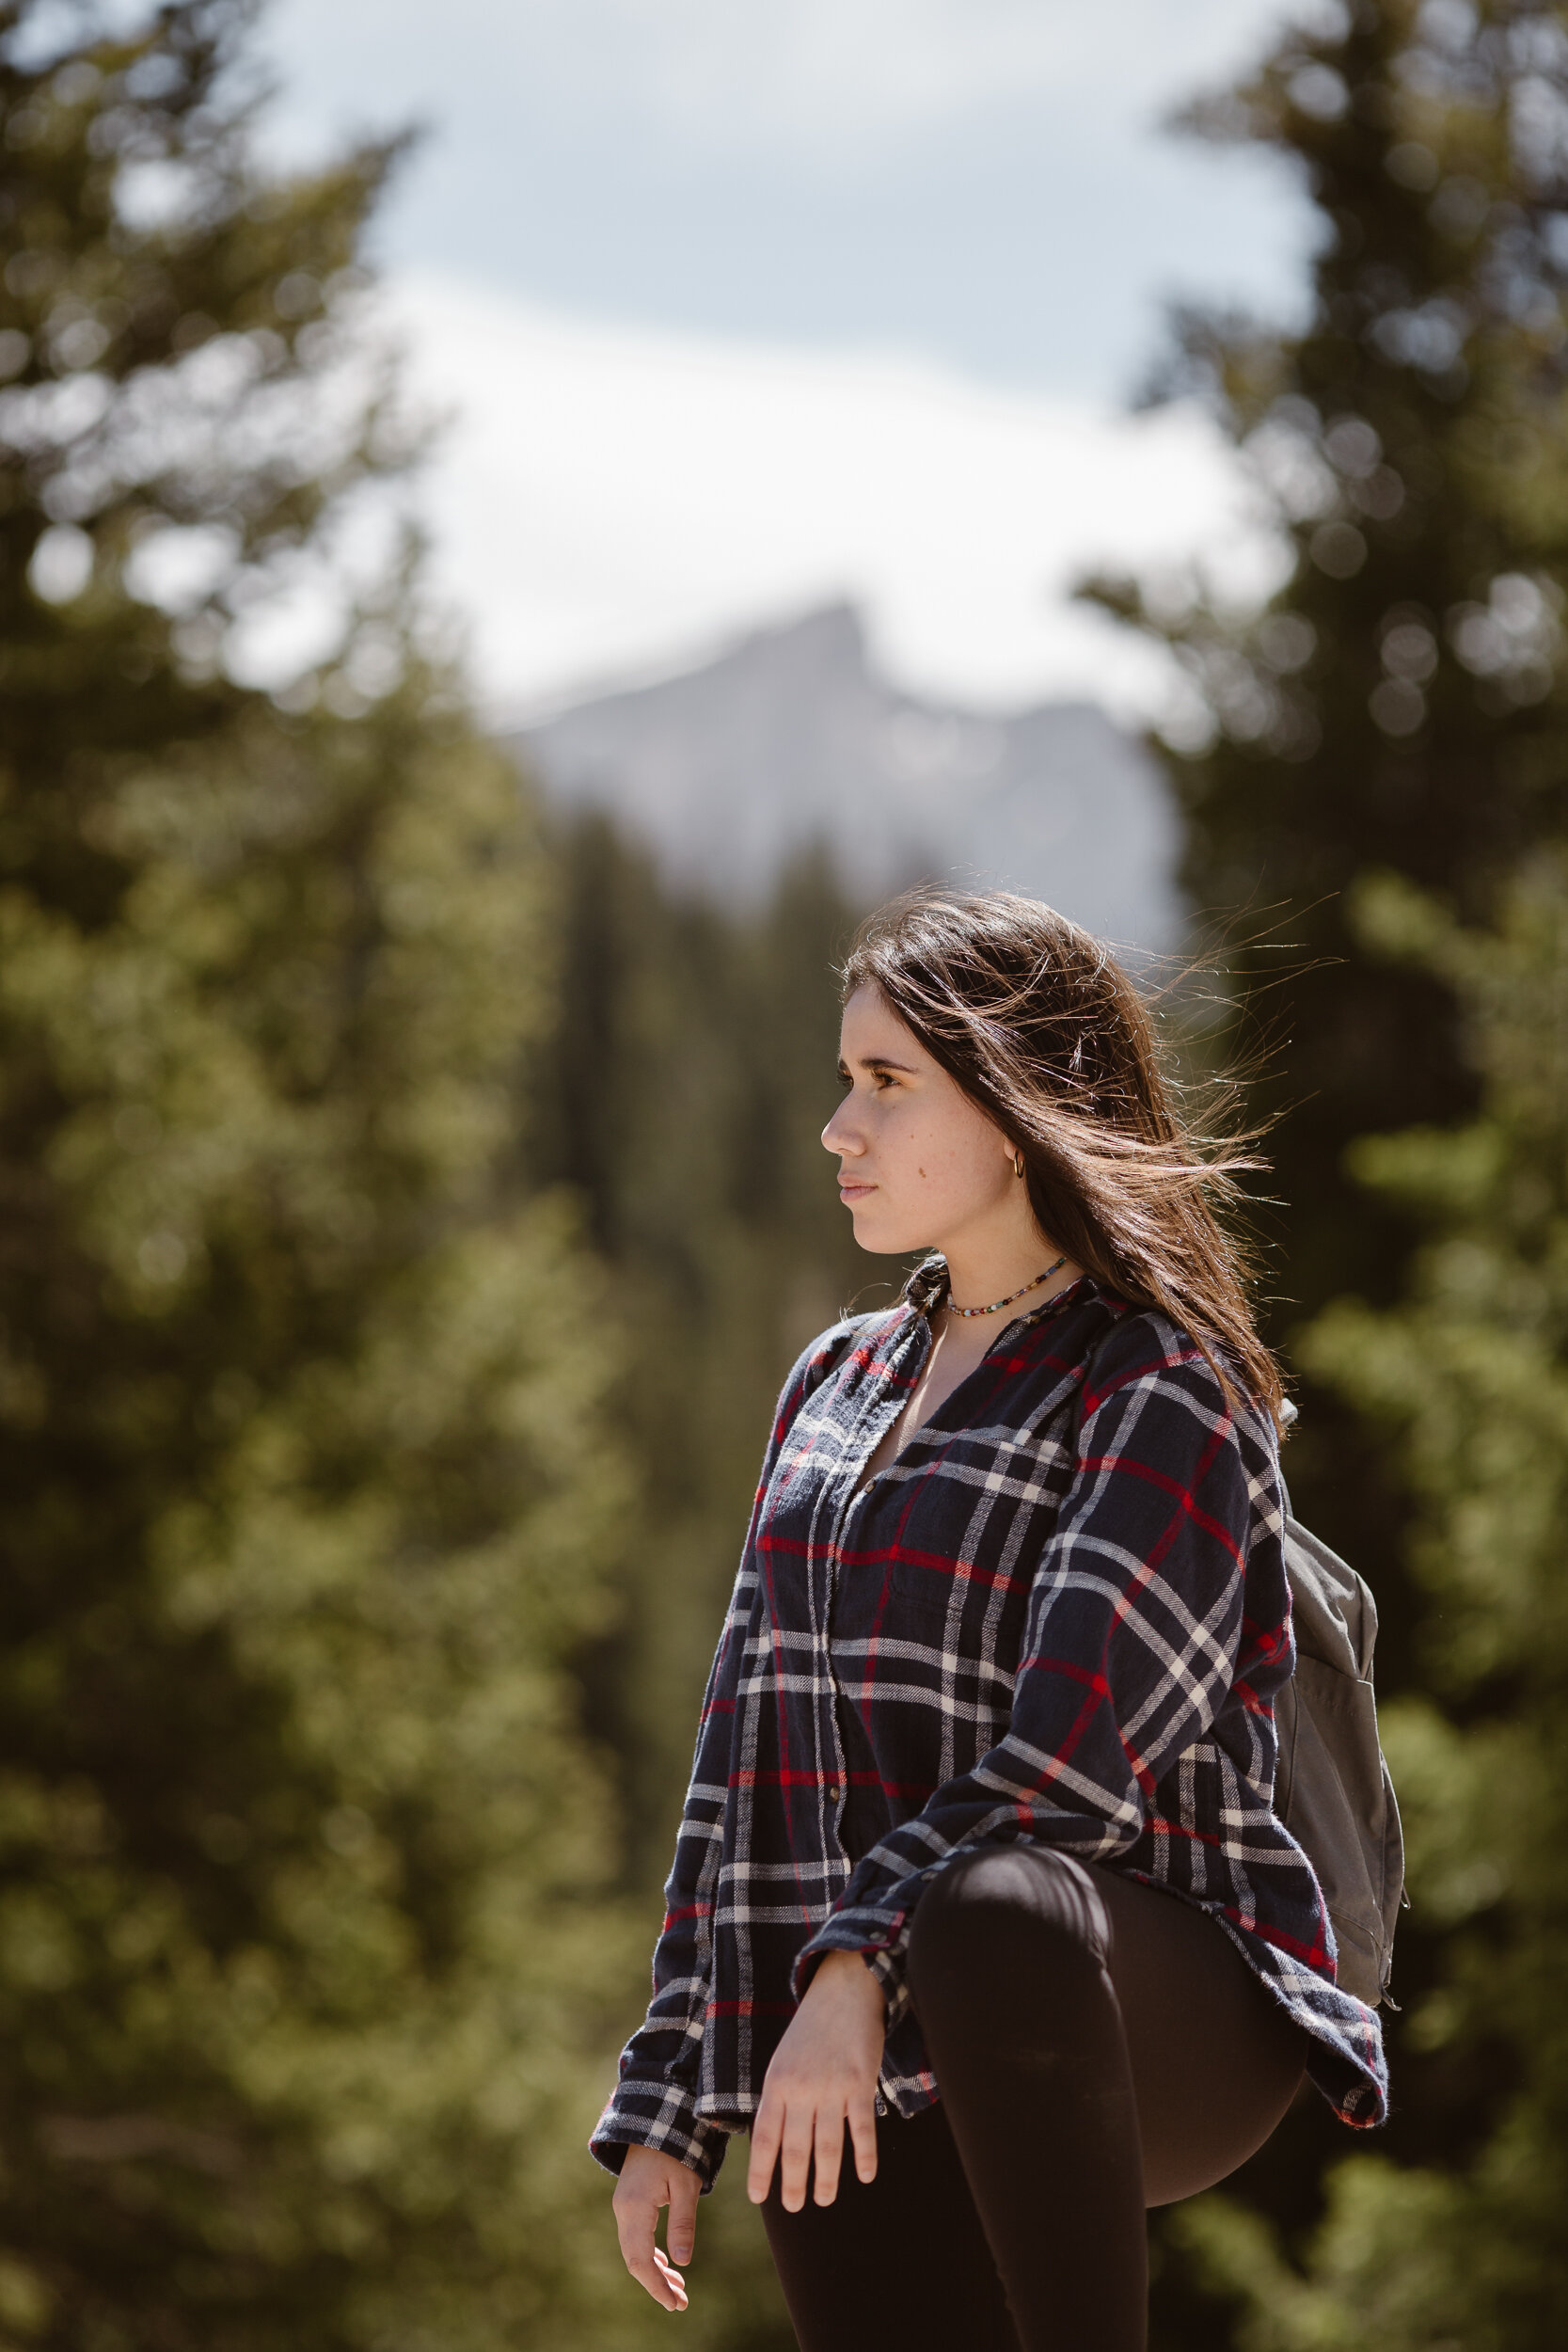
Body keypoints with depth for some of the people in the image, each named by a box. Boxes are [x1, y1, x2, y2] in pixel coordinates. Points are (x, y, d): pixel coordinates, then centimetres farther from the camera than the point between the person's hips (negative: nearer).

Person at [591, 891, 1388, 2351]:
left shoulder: (1164, 1396, -3)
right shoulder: (836, 1384, 19)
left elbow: (1076, 1749, -17)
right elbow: (750, 1751, 19)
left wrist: (860, 1964, -30)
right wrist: (667, 2108, 14)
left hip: (1154, 2018, -6)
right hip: (862, 2080, 6)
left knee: (994, 1913, -39)